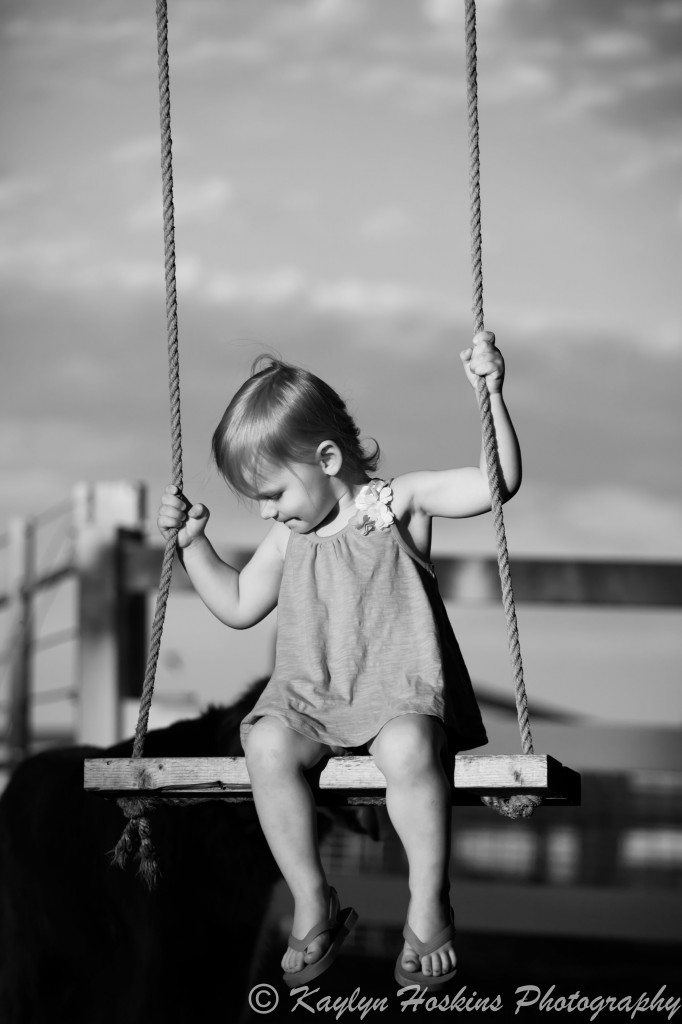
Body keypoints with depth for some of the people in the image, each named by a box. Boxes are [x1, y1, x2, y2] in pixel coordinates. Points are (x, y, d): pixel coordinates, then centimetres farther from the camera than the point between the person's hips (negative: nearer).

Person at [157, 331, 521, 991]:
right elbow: (239, 607, 27)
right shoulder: (287, 540, 16)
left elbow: (497, 483, -8)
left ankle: (429, 906, -22)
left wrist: (490, 393, -17)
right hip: (311, 696, 5)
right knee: (267, 745, -27)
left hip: (400, 691, -4)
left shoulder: (398, 502, 2)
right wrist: (192, 542, 19)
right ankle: (313, 906, -16)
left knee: (408, 747, -38)